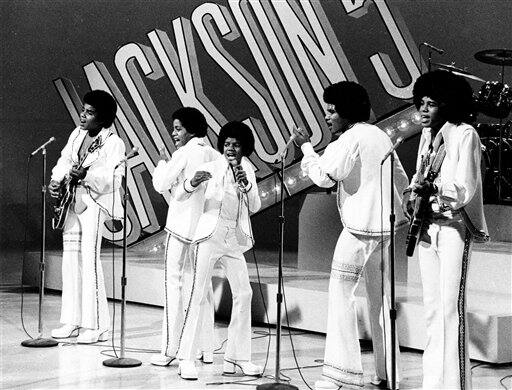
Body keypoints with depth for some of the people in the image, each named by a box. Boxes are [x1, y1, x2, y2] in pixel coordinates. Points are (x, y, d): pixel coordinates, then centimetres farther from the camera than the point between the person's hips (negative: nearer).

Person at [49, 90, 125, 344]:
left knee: (89, 260, -12)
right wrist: (57, 180, -1)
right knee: (71, 259, 9)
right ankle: (73, 321, 18)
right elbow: (65, 159, 18)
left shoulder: (114, 143, -12)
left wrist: (86, 175, -35)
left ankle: (97, 326, -6)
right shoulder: (77, 134, 11)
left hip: (96, 204, -8)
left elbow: (113, 179, -19)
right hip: (73, 202, 8)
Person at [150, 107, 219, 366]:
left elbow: (161, 184, -7)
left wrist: (162, 162, 7)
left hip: (181, 226, -6)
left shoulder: (183, 154, -9)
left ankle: (169, 350, -5)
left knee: (174, 283, -2)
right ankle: (207, 349, 14)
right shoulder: (214, 156, 8)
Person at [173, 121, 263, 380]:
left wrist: (246, 186, -13)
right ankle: (185, 358, -7)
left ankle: (236, 356, 13)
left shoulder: (248, 170, 11)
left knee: (243, 294, 3)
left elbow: (255, 207, 5)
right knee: (197, 295, -9)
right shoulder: (211, 168, -2)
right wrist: (192, 182, -28)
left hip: (234, 241, 5)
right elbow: (179, 196, -7)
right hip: (210, 236, -5)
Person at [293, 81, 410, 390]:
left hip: (359, 227, -8)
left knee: (341, 293, -5)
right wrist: (403, 214, 29)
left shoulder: (349, 139, -11)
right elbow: (402, 179, 21)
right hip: (384, 226, 8)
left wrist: (305, 146, -8)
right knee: (380, 297, 12)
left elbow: (324, 176, -19)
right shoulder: (381, 136, 16)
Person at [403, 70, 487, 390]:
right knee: (432, 306, 11)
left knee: (451, 306, -9)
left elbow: (465, 189, -14)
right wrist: (411, 193, 1)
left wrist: (432, 189, -24)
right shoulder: (427, 136, 14)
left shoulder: (465, 135, -9)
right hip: (427, 227, 8)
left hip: (454, 227, -8)